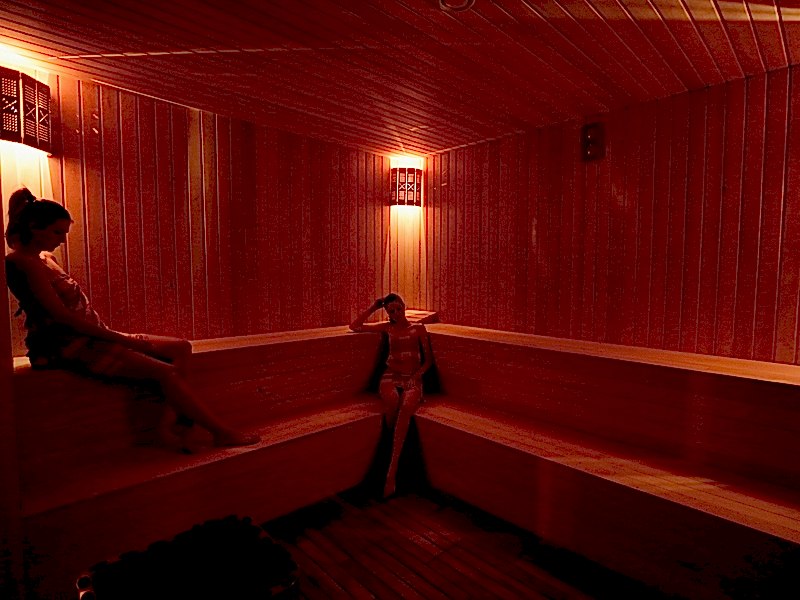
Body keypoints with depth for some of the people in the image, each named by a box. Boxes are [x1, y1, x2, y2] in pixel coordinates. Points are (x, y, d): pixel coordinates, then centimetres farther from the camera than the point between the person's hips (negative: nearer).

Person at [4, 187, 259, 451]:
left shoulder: (45, 258, 17)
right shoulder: (26, 262, -12)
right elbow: (61, 315, -19)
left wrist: (115, 336, 4)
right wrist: (118, 337, -17)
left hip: (87, 338, 10)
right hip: (69, 346, -10)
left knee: (180, 348, 1)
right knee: (166, 372, -20)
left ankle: (180, 422, -11)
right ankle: (222, 433, -10)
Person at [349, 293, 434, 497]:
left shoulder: (419, 328, 10)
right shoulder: (387, 327, 13)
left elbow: (428, 360, 8)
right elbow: (354, 327, 7)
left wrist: (416, 376, -9)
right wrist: (373, 307, 8)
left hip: (413, 379, -1)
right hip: (391, 377, 1)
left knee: (405, 408, -35)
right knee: (392, 400, -38)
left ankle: (391, 471, -36)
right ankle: (393, 447, -16)